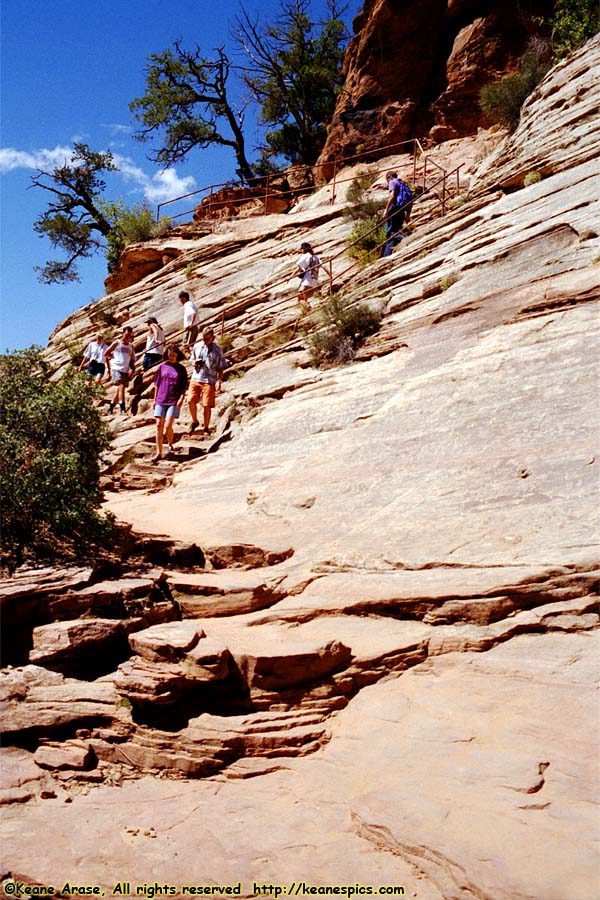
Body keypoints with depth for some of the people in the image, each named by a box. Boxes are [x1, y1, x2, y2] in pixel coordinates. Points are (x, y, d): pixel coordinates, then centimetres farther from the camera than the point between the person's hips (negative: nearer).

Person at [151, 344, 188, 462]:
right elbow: (157, 384, 12)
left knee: (168, 426, -11)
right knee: (159, 425, -1)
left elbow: (184, 386, 5)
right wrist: (155, 399, 9)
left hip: (174, 401, -2)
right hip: (161, 400, 2)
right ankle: (159, 453, 6)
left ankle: (170, 445, 19)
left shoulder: (181, 369, 4)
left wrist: (182, 398, -9)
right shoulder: (162, 366, 7)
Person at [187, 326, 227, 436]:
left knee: (206, 405, -3)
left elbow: (221, 367, 1)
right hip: (196, 378, 3)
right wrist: (194, 363, -2)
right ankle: (194, 421, 17)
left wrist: (219, 380, -11)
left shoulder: (217, 350, -1)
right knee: (191, 401, -8)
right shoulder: (197, 346, 9)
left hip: (209, 381, -3)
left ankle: (206, 428, 14)